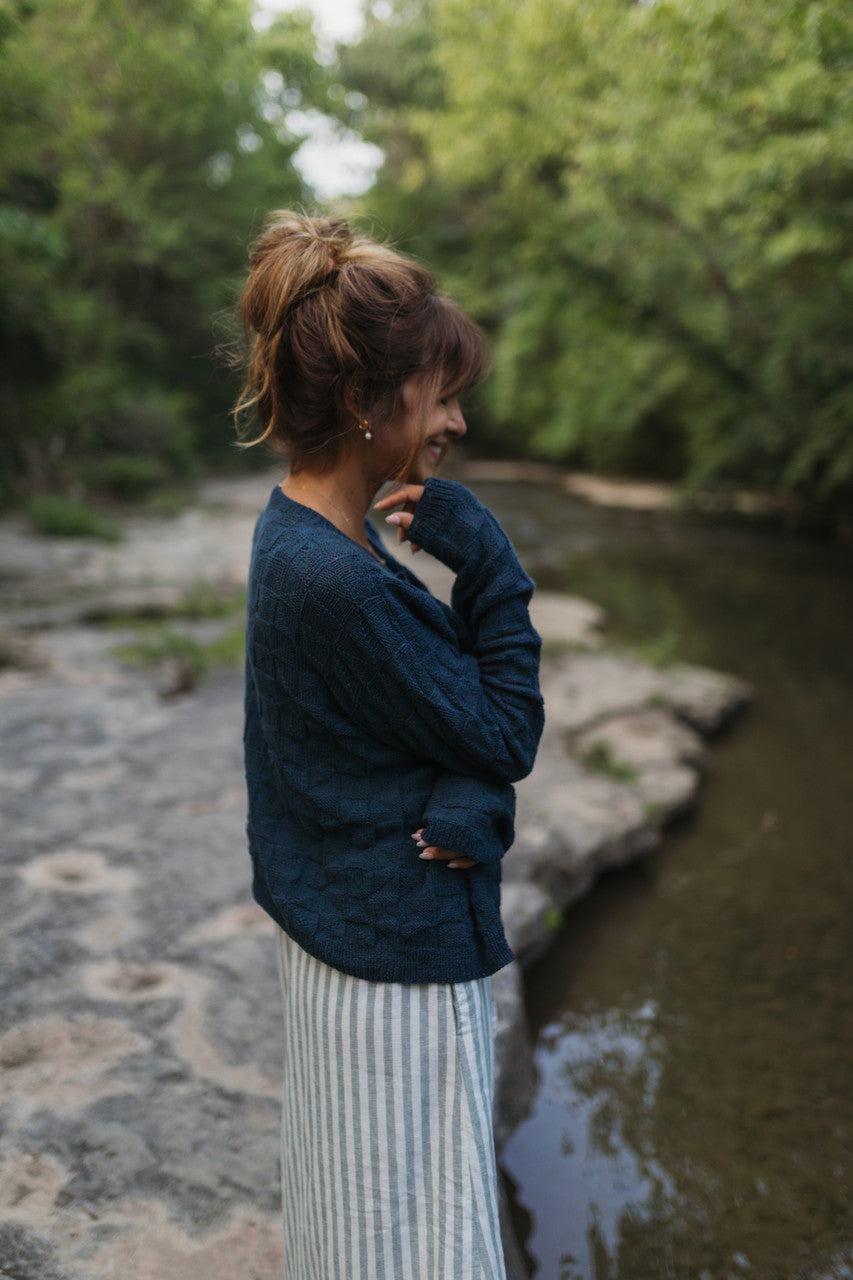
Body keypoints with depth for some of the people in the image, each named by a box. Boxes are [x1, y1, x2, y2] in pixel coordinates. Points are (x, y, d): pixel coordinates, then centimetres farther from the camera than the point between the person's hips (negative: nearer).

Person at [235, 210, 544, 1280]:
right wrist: (490, 564, -17)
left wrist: (472, 803, -17)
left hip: (345, 914, 9)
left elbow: (451, 687, 1)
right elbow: (503, 736, -18)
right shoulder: (335, 579, -29)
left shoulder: (305, 530, 1)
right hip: (398, 947, -9)